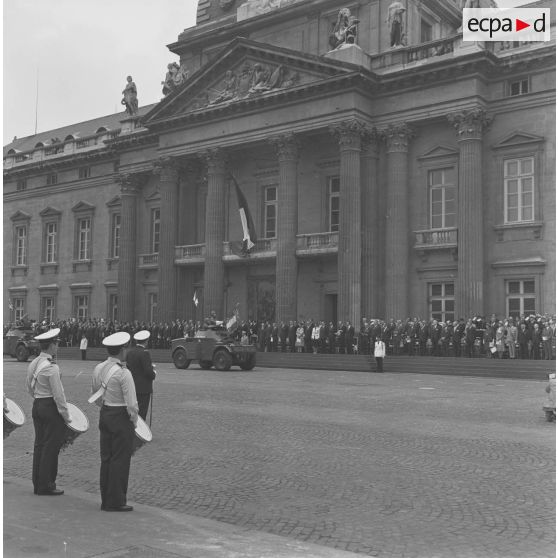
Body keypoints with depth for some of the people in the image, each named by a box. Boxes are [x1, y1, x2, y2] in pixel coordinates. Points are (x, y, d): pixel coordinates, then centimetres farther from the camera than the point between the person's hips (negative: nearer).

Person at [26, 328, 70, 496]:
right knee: (51, 446, -1)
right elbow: (58, 394, -17)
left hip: (37, 406, 8)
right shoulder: (51, 368, -19)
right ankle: (46, 486, 4)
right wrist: (66, 415, -10)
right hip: (51, 408, -8)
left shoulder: (33, 364, 7)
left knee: (39, 444, 13)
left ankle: (38, 484, 21)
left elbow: (30, 389, 16)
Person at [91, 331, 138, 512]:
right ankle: (115, 502, 8)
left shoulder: (98, 368, 2)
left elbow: (95, 395, 14)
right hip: (121, 418, -8)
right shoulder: (123, 373, -20)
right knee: (120, 460, 2)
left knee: (106, 458, 14)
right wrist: (134, 422, -3)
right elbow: (131, 404, -19)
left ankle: (106, 500, 23)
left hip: (104, 415, 8)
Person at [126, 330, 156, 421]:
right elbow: (148, 371, -21)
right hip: (143, 389, -8)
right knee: (141, 413, -3)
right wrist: (154, 373, 2)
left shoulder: (129, 352, 7)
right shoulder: (144, 353, -16)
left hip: (132, 387, 8)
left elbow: (129, 368, 12)